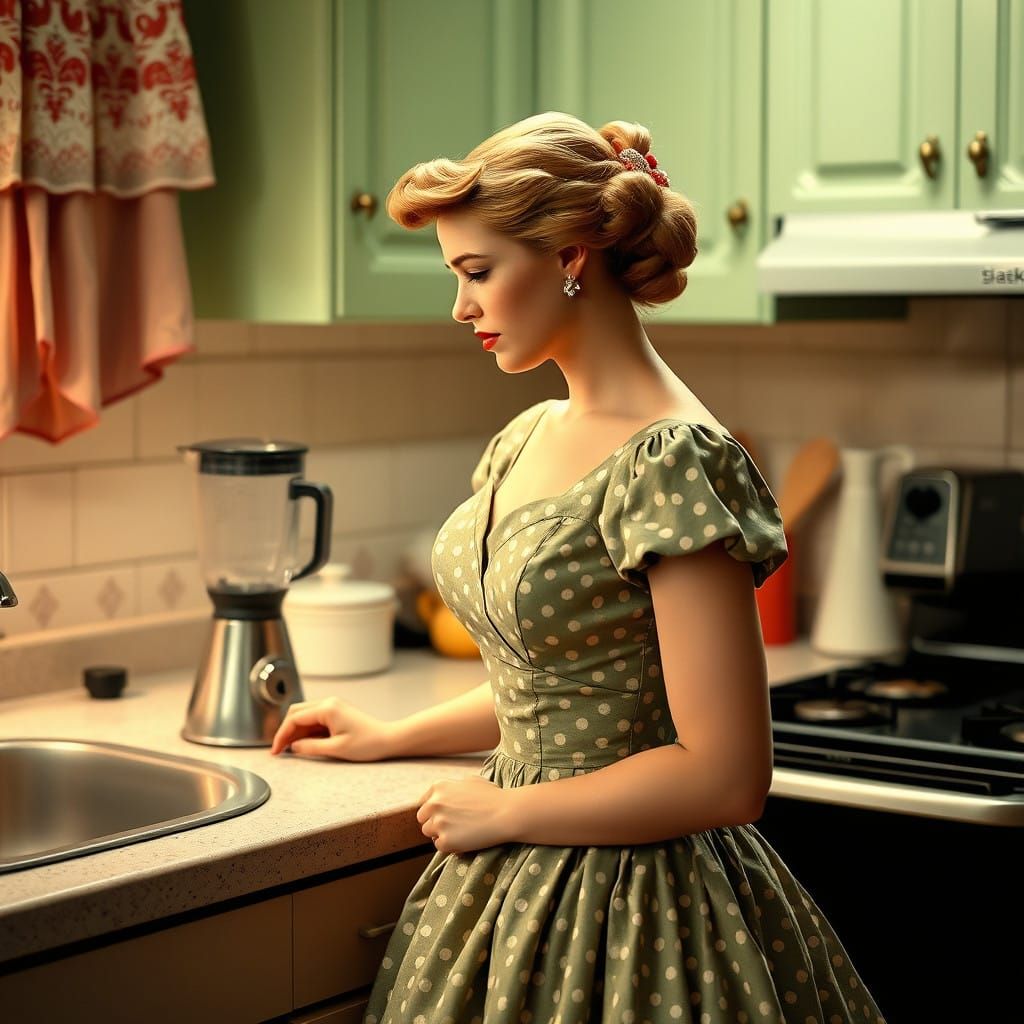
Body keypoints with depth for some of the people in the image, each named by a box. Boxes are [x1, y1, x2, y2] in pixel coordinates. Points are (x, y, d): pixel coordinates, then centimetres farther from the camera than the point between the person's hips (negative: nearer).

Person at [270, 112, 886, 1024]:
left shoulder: (670, 462, -22)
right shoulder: (531, 437, 5)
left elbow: (726, 776, -24)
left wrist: (502, 813, -15)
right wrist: (396, 737, 17)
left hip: (632, 909, -8)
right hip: (518, 888, 8)